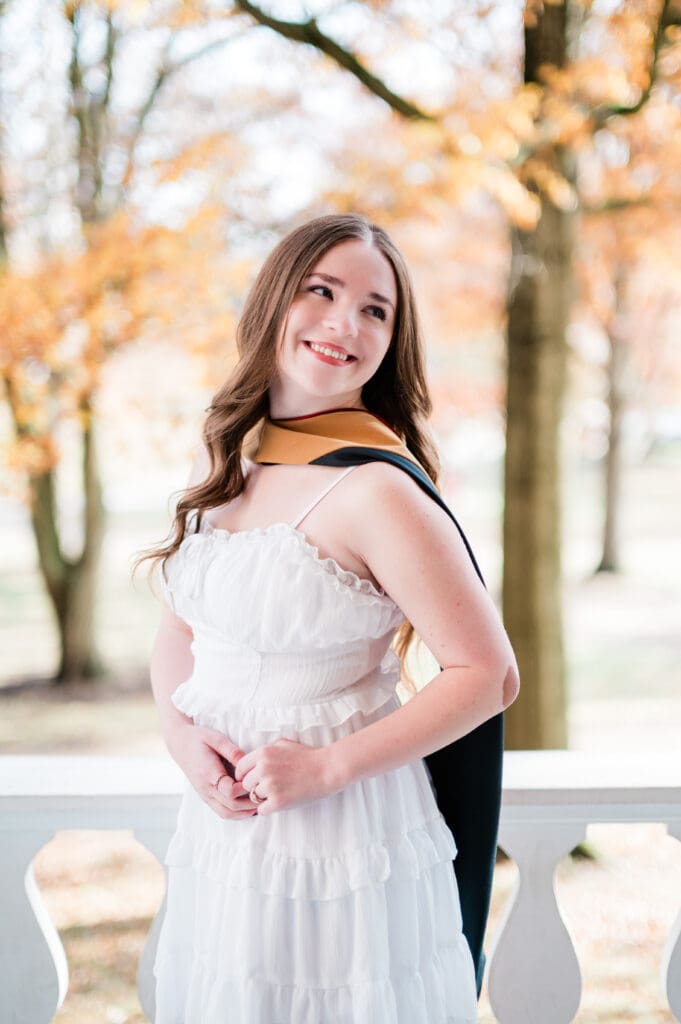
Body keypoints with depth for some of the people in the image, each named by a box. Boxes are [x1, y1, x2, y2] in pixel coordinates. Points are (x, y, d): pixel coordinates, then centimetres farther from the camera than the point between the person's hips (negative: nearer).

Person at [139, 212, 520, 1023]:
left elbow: (489, 675, -17)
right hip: (221, 825, 7)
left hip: (341, 842, -6)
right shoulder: (223, 456, 3)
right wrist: (181, 735, -6)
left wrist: (328, 764, -19)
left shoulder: (375, 488, -19)